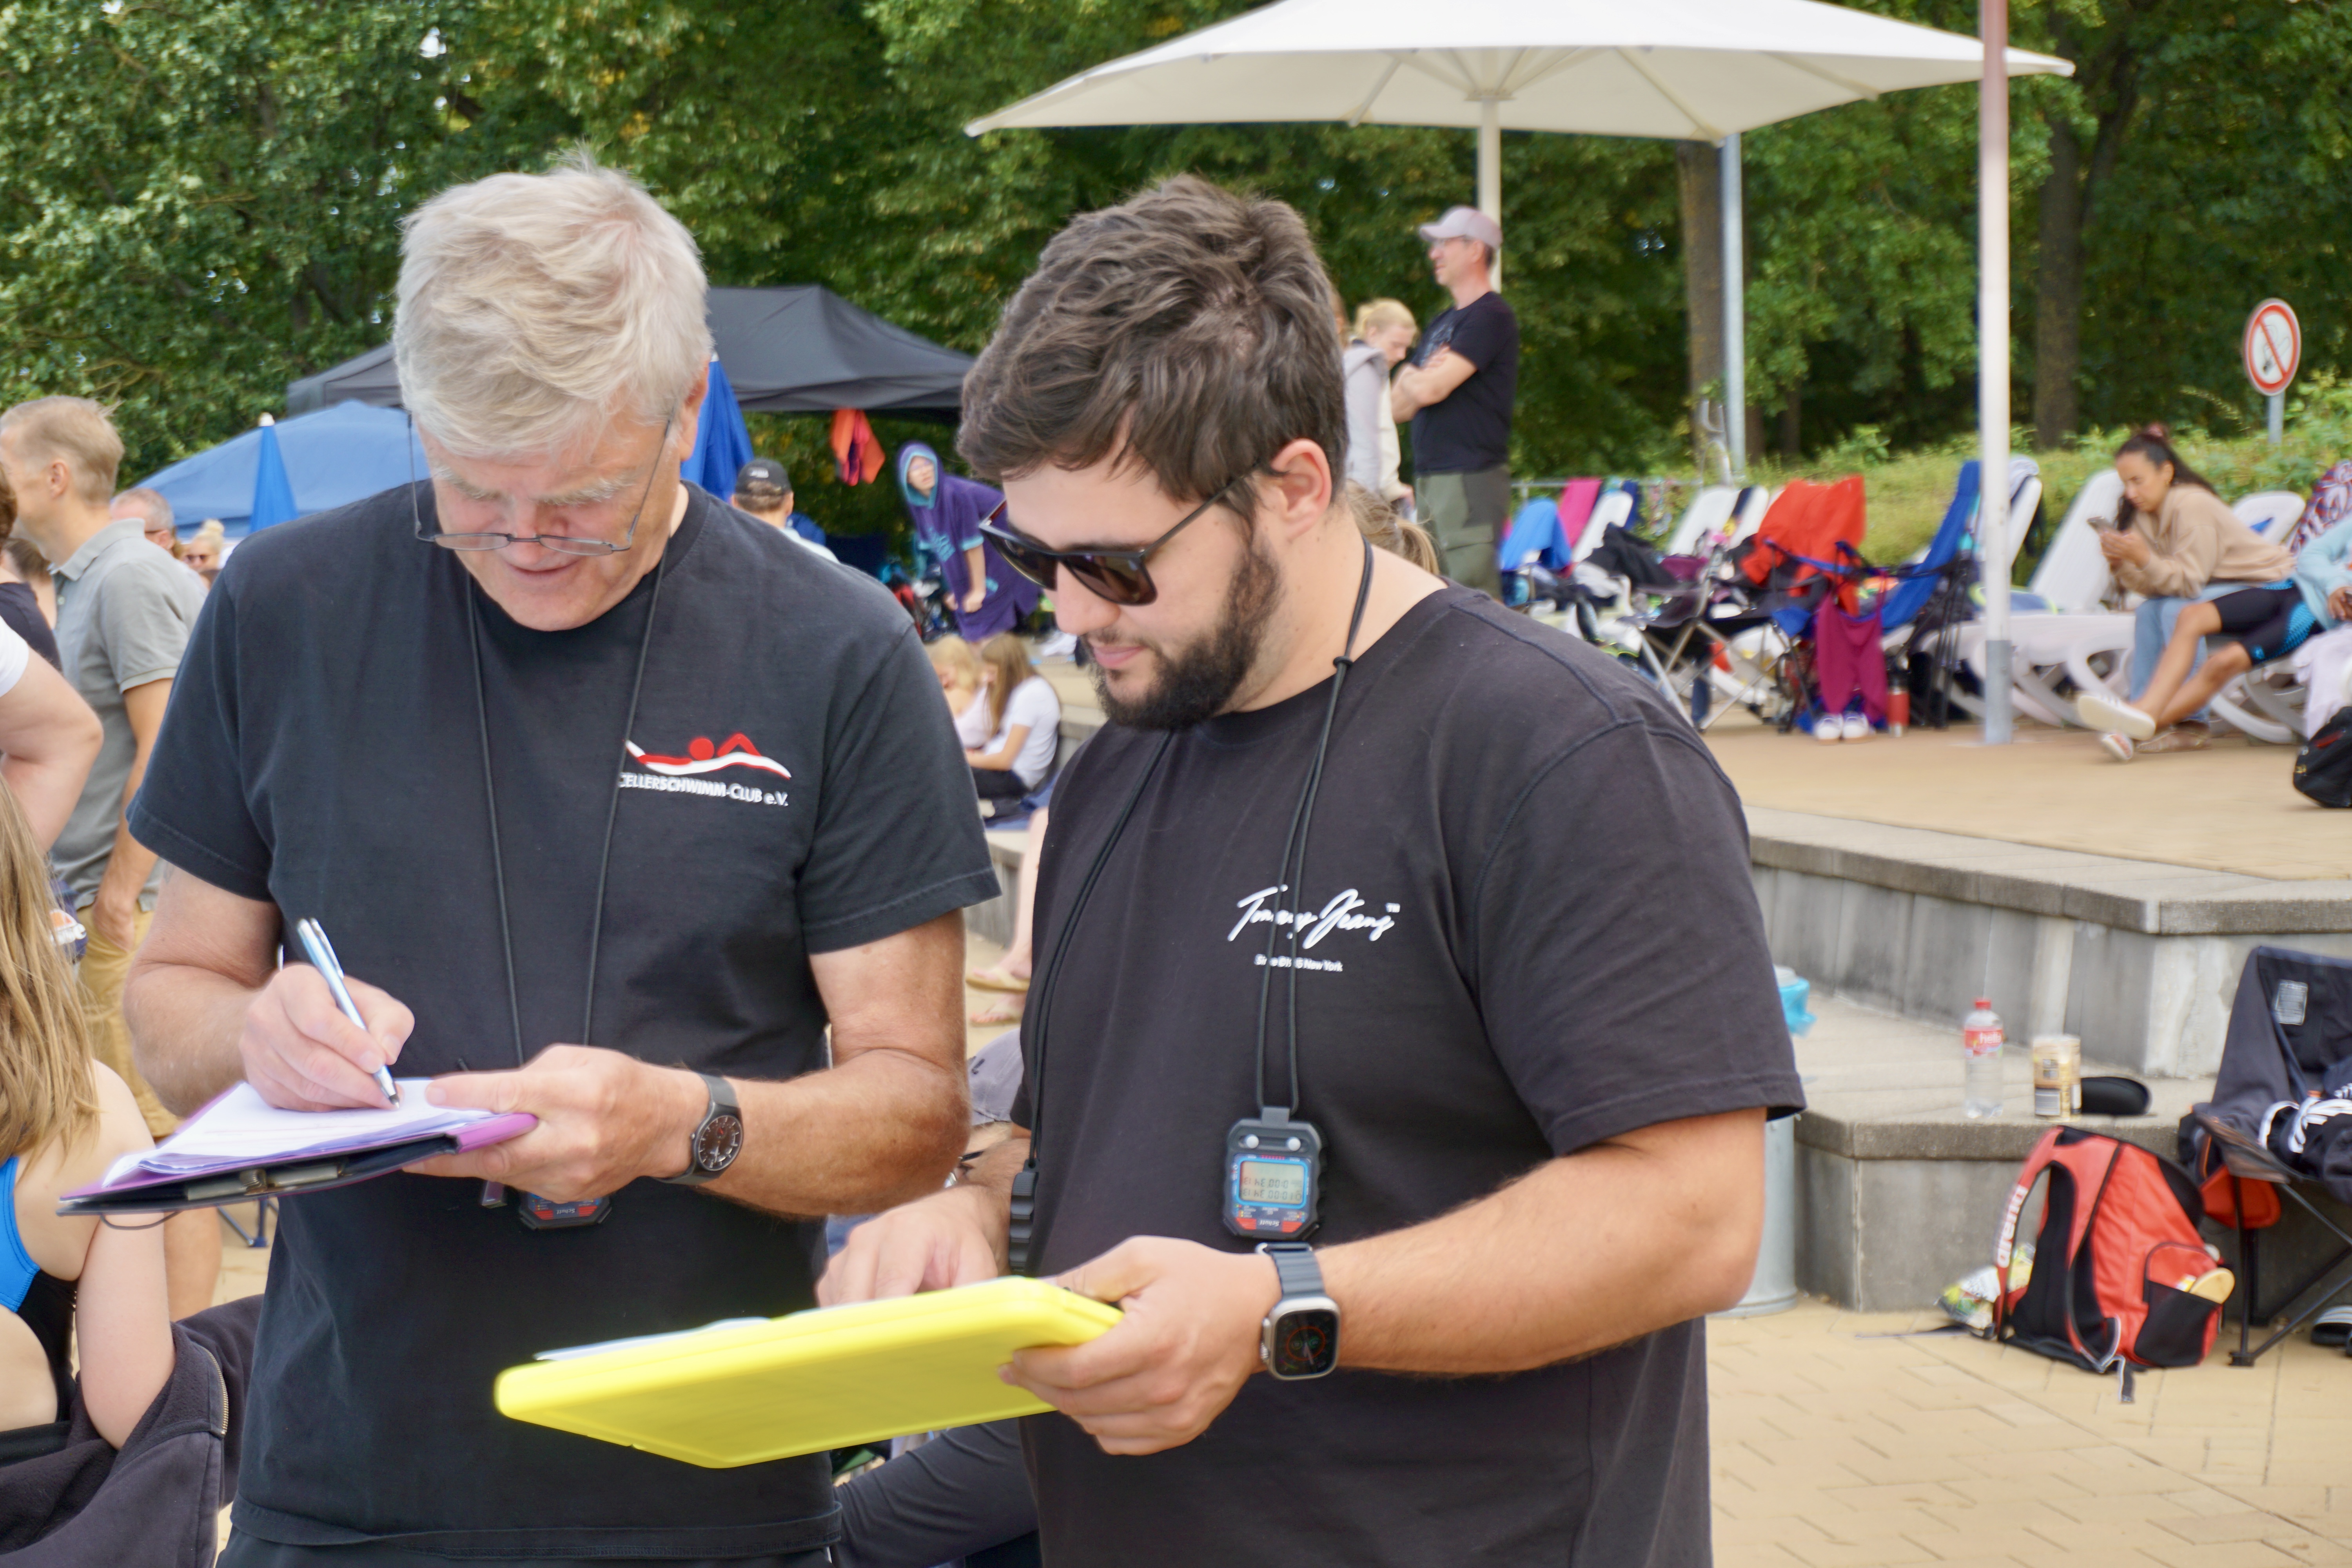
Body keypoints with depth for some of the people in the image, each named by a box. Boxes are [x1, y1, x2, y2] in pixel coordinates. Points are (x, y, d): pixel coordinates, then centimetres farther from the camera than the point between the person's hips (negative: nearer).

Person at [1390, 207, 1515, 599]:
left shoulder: (1490, 317, -8)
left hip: (1470, 479, -9)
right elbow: (1398, 405, 18)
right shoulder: (1442, 323, 22)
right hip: (1429, 479, 9)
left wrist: (1414, 380, 7)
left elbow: (1431, 390, -16)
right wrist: (1424, 378, -3)